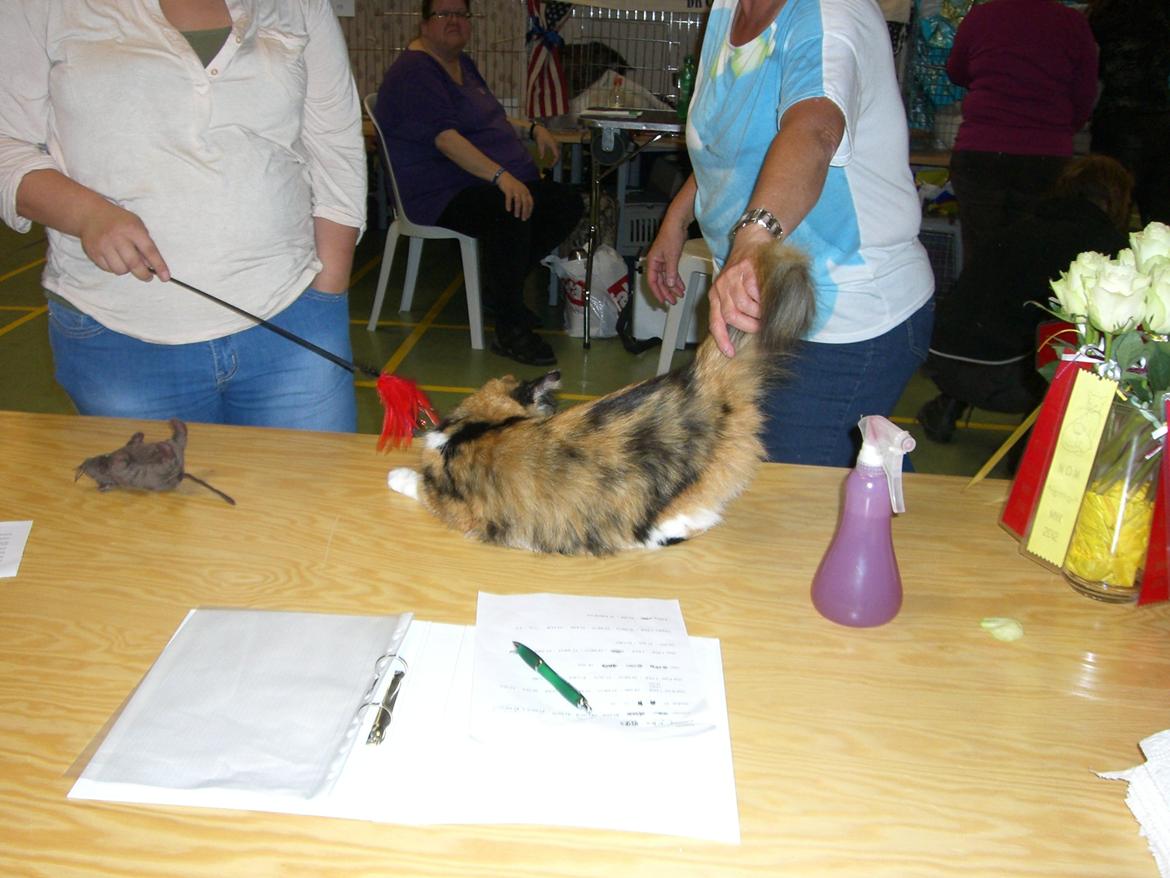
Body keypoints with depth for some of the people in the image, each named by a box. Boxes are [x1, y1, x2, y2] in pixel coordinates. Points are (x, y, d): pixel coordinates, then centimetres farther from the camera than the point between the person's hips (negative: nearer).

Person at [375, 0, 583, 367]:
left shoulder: (462, 63, 19)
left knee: (568, 205, -4)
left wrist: (532, 128, 16)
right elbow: (445, 137, -26)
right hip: (437, 192, -10)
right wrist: (501, 177, -35)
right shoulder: (414, 71, -12)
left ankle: (502, 288, 8)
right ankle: (510, 331, -26)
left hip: (486, 181, 10)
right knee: (511, 213, -36)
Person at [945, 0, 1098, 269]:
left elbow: (956, 74, 15)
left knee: (978, 256, 3)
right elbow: (1085, 99, 6)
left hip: (979, 153, -1)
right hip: (1047, 157, 1)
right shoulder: (1074, 23, 0)